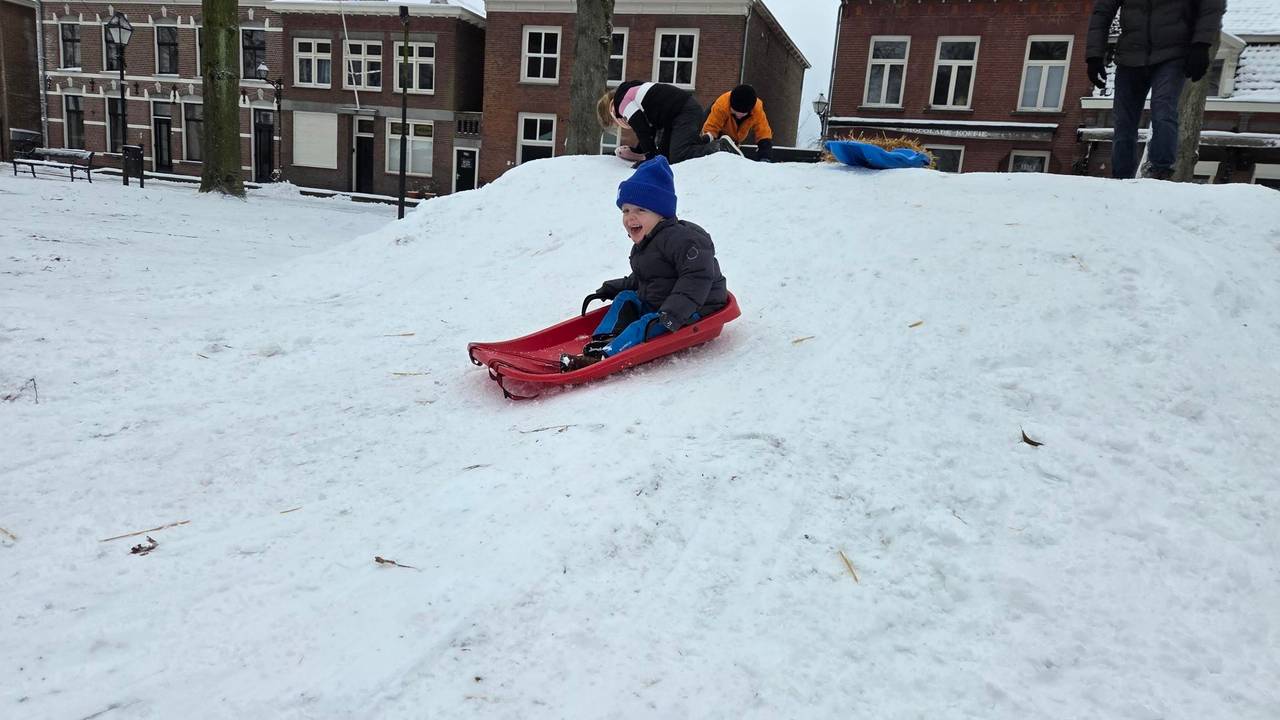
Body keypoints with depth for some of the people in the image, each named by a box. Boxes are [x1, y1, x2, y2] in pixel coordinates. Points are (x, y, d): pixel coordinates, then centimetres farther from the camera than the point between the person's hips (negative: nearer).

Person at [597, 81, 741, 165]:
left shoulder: (623, 102, -3)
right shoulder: (632, 91, 27)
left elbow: (642, 131, -9)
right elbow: (648, 127, 25)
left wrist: (652, 156, -1)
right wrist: (636, 150, 24)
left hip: (684, 113, -10)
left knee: (678, 157, -20)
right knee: (665, 153, 11)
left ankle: (722, 148, -17)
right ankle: (702, 141, 14)